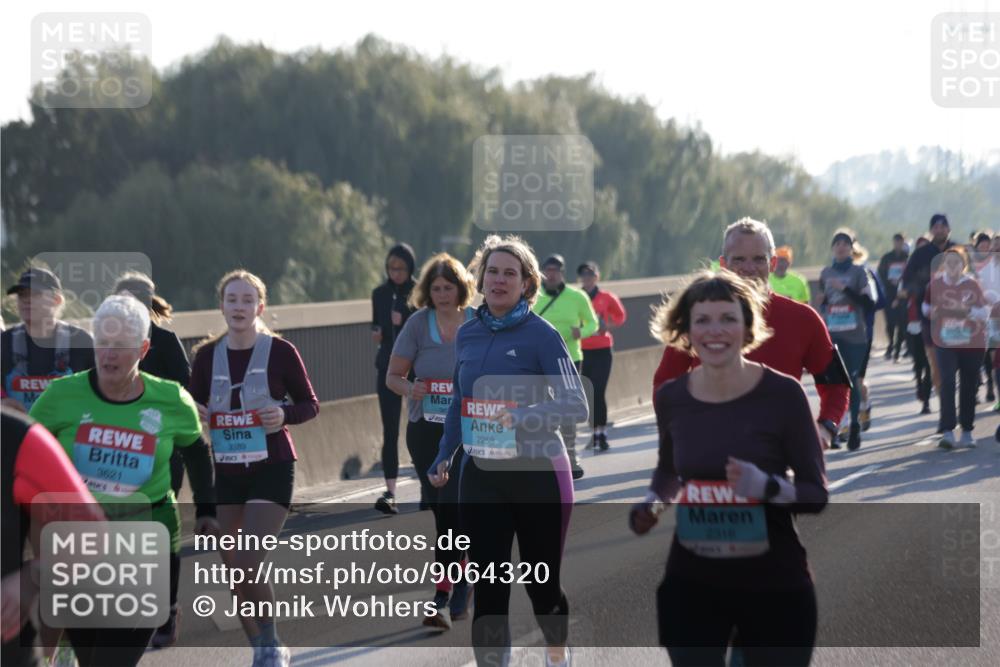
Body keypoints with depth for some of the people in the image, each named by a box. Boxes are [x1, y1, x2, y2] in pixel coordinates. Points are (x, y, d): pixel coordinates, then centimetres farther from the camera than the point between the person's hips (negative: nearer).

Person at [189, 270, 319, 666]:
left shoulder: (280, 352, -6)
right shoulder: (207, 355, 3)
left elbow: (310, 404, 2)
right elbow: (194, 406, 13)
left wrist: (284, 415, -18)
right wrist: (193, 414, -10)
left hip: (272, 470, -4)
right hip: (226, 473, 4)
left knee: (249, 563, -17)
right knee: (232, 569, 7)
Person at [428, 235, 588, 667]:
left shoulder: (541, 335, -10)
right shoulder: (468, 334, 6)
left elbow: (576, 405, -16)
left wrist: (526, 415, -32)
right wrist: (445, 456, 13)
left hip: (538, 474, -4)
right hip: (480, 476, 4)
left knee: (541, 583, 9)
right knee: (487, 588, -2)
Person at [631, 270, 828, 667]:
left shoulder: (782, 393, -12)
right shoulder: (671, 398, -1)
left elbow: (817, 493, -8)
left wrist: (766, 486, -27)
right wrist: (651, 505, 0)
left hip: (774, 583, -3)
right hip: (691, 583, 3)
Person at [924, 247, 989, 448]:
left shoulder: (972, 284, -4)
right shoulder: (936, 284, 0)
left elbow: (985, 312, -3)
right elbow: (927, 306, 15)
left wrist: (967, 310, -21)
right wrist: (932, 312, -7)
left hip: (972, 343, 0)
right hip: (945, 342, 0)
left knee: (969, 386, 7)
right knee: (947, 383, -14)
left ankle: (967, 431, 19)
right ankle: (947, 432, -18)